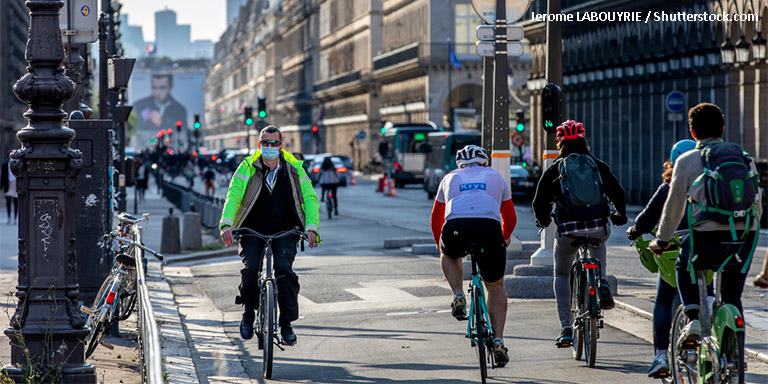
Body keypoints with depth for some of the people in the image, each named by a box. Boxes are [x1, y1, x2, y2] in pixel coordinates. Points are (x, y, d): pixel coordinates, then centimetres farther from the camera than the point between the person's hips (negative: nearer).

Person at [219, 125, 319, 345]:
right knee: (250, 269, -21)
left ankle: (287, 325, -12)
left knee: (284, 268, -23)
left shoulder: (294, 168, 0)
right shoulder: (248, 167, -3)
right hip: (253, 229, 0)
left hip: (285, 230, 0)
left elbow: (309, 198, -3)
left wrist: (311, 227, -18)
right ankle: (248, 314, 7)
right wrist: (226, 224, -27)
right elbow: (233, 195, -11)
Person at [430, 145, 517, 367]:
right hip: (489, 228, 0)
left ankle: (458, 297, 13)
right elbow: (510, 218, 38)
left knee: (448, 255, 37)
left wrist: (440, 244, 55)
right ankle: (498, 342, 10)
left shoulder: (450, 178, 31)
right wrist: (504, 239, 58)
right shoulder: (495, 177, 31)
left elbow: (435, 219, 37)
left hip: (456, 227, 0)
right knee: (496, 287, 19)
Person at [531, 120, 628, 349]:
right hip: (599, 230, 2)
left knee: (561, 275, 22)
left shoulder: (555, 169, 4)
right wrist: (620, 215, 30)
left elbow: (540, 203, 4)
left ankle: (566, 328, 9)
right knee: (598, 243, 40)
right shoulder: (598, 166, 8)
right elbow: (617, 193, 9)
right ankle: (602, 283, 17)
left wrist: (542, 220, 26)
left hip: (568, 233, -2)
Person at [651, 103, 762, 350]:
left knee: (684, 267, 29)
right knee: (732, 297, 19)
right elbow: (757, 205, 17)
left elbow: (674, 207, 6)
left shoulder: (687, 161, 3)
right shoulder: (744, 158, 13)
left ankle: (693, 320, 11)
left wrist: (661, 241, 19)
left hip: (708, 239, -3)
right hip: (744, 241, 3)